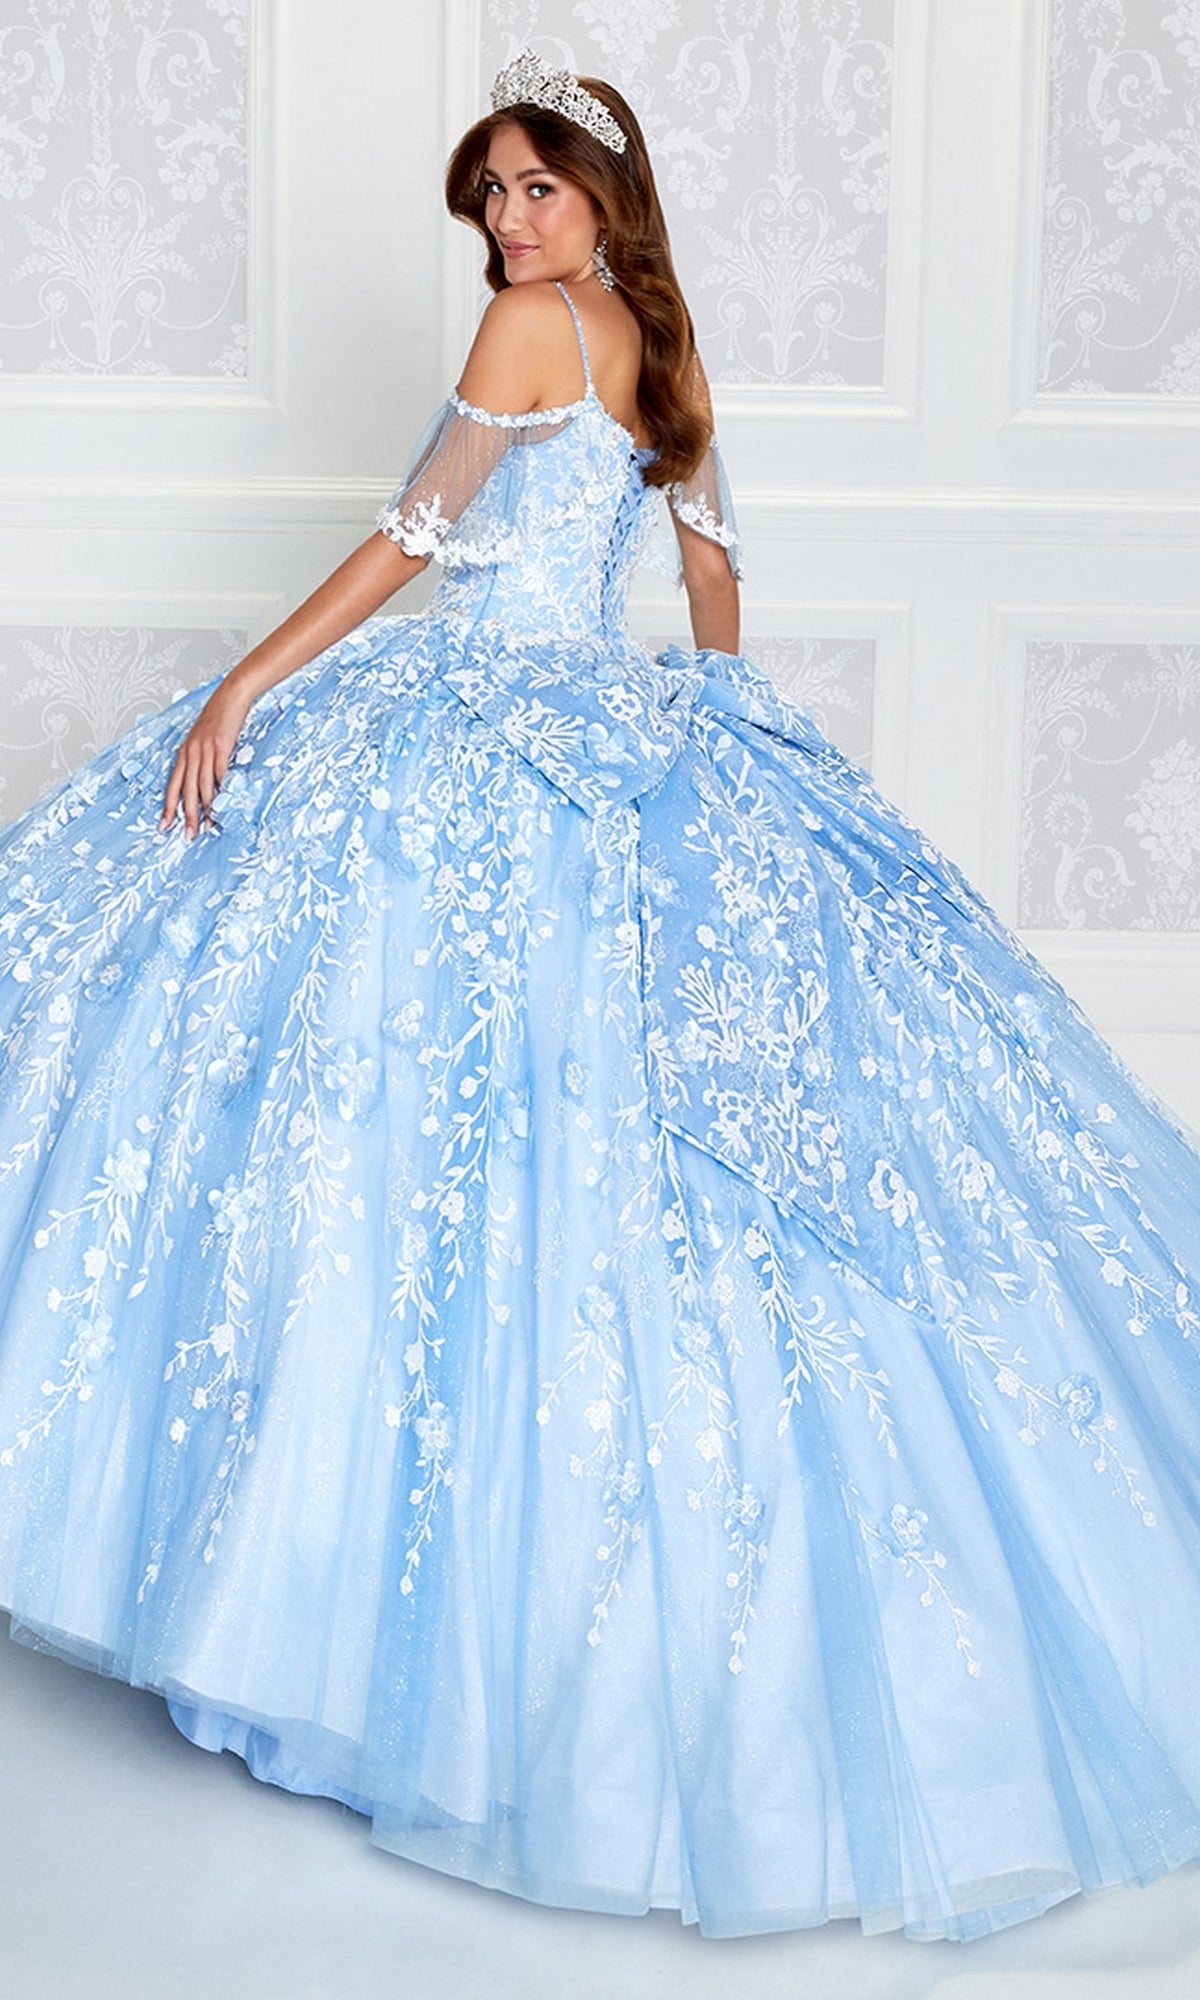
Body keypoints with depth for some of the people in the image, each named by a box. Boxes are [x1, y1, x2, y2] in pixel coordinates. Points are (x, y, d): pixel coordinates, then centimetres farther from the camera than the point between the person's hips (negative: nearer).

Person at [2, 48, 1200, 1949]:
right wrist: (713, 733, 34)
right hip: (641, 732, 9)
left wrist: (249, 683, -10)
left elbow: (414, 539, -12)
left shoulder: (532, 320, -7)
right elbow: (715, 576, 22)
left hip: (483, 728, -8)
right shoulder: (664, 348, 16)